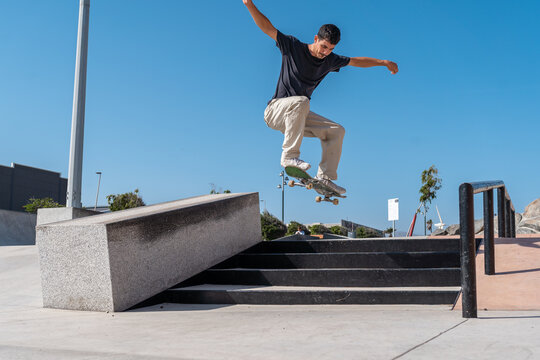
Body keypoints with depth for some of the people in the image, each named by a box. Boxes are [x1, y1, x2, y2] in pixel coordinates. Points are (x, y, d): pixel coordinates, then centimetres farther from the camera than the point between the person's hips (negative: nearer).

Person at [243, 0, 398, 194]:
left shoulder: (330, 61, 7)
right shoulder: (293, 47, -8)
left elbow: (355, 61, 22)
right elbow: (268, 28, -13)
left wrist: (383, 62, 22)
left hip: (298, 116, 7)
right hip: (275, 110, -6)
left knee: (336, 130, -1)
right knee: (300, 102, -38)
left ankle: (324, 177, 2)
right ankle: (289, 155, -36)